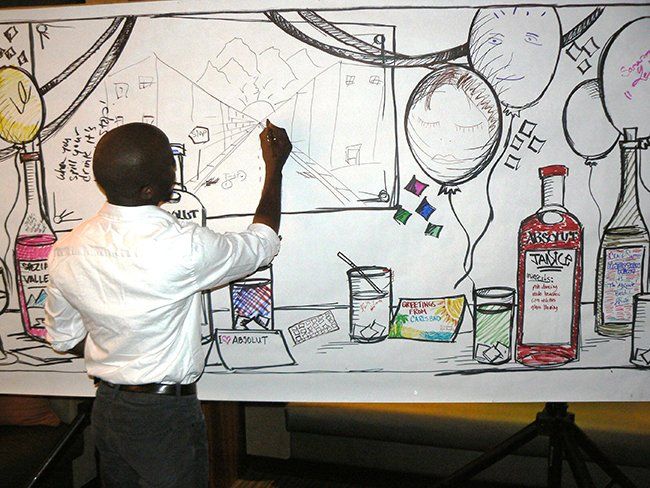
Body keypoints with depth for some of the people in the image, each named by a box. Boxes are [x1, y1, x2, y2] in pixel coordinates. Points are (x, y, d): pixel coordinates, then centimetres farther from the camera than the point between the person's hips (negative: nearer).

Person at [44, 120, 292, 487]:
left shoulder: (66, 251, -9)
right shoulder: (181, 246, -27)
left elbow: (64, 340, 6)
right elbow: (263, 242, -9)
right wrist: (274, 167, 3)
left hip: (105, 411, 6)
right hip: (166, 416, -6)